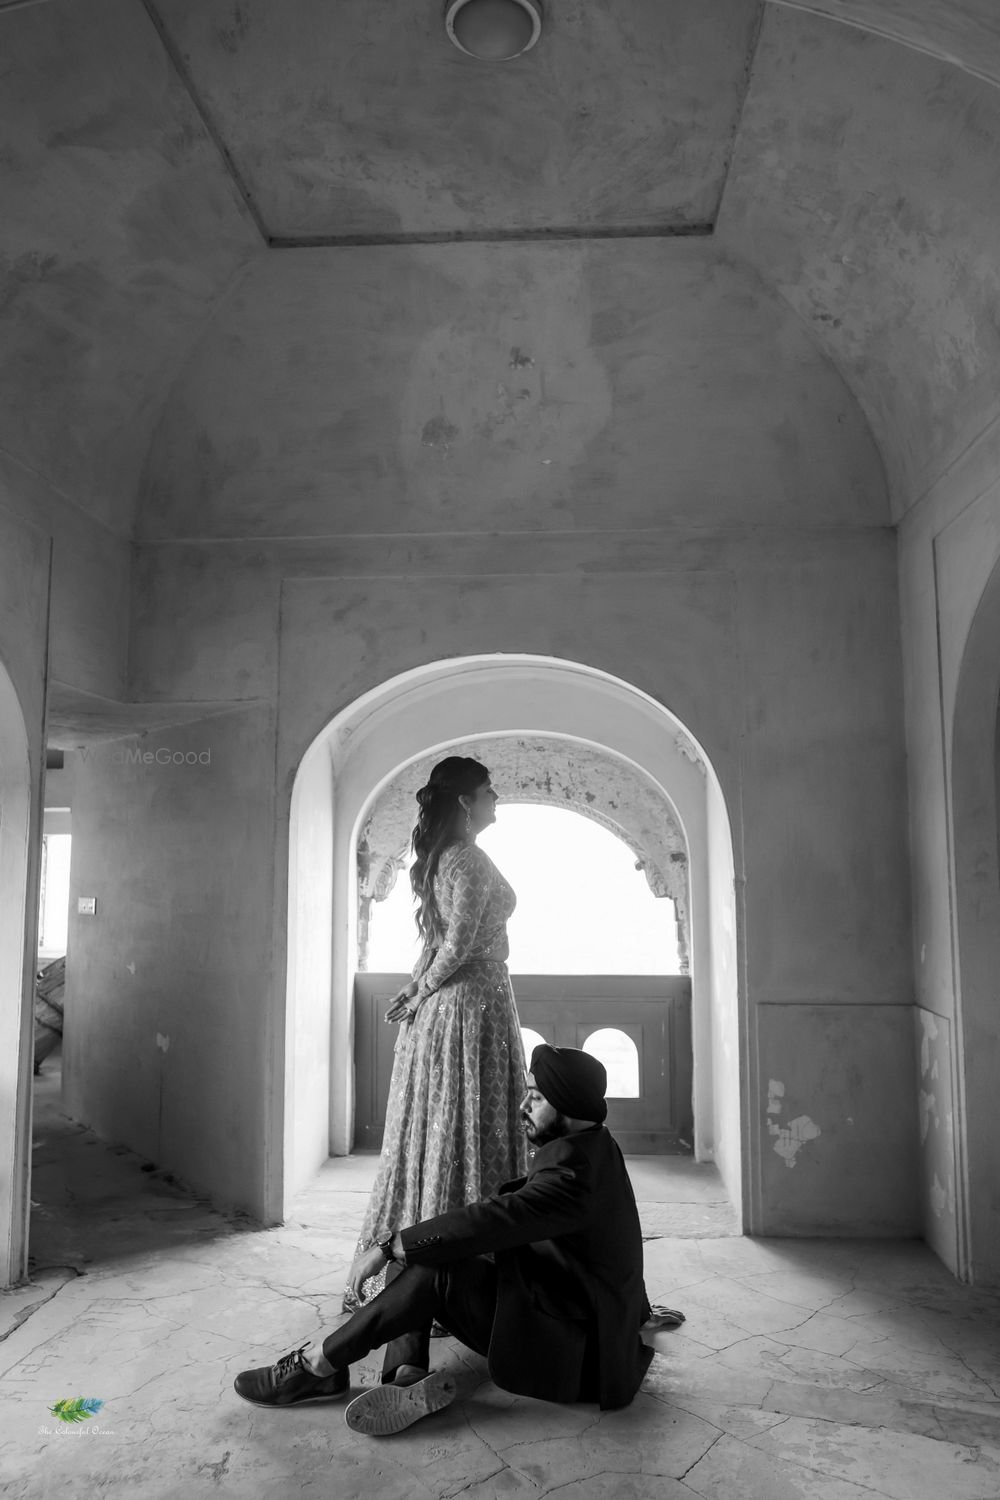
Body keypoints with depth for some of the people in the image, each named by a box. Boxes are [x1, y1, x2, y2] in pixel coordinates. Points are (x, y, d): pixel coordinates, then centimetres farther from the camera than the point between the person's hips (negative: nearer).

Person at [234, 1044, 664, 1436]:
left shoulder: (577, 1168, -25)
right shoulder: (588, 1147, 6)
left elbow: (493, 1219, -29)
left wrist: (391, 1247, -23)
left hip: (577, 1352, -9)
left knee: (436, 1270, -19)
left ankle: (318, 1365, -8)